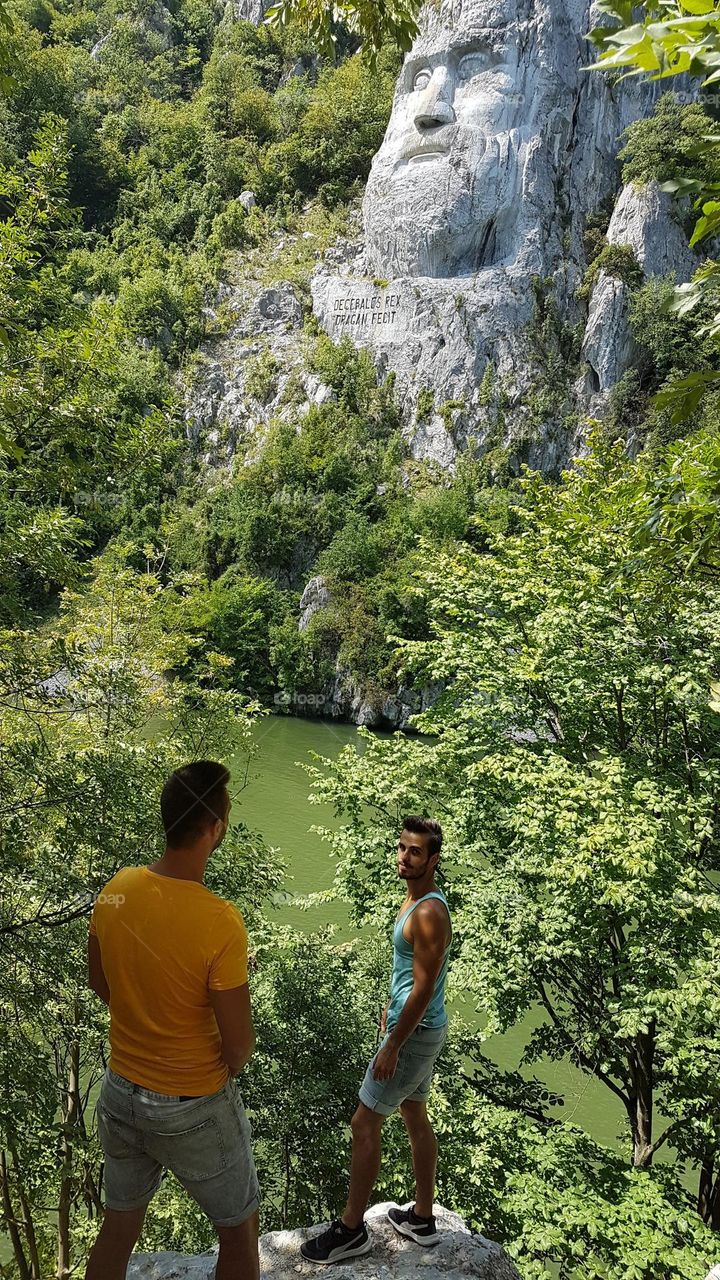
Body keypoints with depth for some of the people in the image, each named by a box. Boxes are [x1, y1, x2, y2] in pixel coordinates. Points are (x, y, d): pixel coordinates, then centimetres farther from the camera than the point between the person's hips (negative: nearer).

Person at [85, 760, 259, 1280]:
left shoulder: (115, 891, -12)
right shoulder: (220, 922, -30)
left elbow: (101, 984, 5)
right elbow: (239, 1044, -21)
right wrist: (222, 1073, 1)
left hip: (120, 1093, 6)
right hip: (192, 1110, -6)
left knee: (120, 1224, 26)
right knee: (240, 1228, 19)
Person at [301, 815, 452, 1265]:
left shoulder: (429, 914, -26)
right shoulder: (416, 899, 5)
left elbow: (424, 990, -26)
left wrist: (392, 1047, -21)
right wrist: (392, 1005, 25)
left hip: (416, 1033, -10)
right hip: (420, 1027, 10)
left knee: (365, 1124, 1)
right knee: (416, 1117, 19)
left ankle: (351, 1229, 14)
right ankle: (422, 1218, 33)